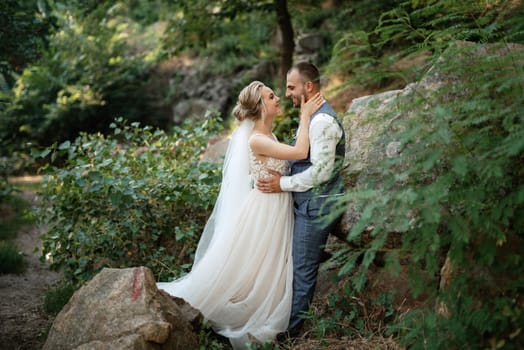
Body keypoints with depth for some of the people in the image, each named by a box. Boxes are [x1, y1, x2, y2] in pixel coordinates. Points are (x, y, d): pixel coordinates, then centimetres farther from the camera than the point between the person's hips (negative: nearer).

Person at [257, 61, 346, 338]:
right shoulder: (312, 116, 13)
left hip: (316, 205, -10)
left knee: (303, 269, 2)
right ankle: (293, 318, 29)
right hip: (307, 202, 10)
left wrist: (283, 184, -16)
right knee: (300, 265, 17)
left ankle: (291, 329, 14)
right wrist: (282, 177, 10)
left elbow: (321, 171, -24)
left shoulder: (322, 121, -20)